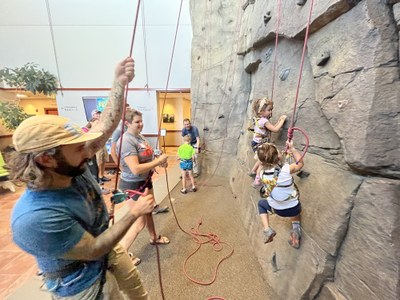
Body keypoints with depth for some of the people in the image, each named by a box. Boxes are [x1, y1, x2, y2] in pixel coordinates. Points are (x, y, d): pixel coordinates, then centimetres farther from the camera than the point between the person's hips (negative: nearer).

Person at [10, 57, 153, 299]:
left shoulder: (72, 167, -19)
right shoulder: (36, 218, -39)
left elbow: (108, 123, -20)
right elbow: (94, 250, -29)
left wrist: (120, 83, -28)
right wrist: (135, 213, -26)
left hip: (109, 249, 7)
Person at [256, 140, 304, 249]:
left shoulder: (262, 174, -18)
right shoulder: (287, 169, -27)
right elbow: (300, 163, -5)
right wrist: (292, 149, 0)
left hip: (277, 210, 0)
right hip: (293, 208, 1)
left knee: (261, 203, 29)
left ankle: (267, 230, 13)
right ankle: (295, 227, 17)